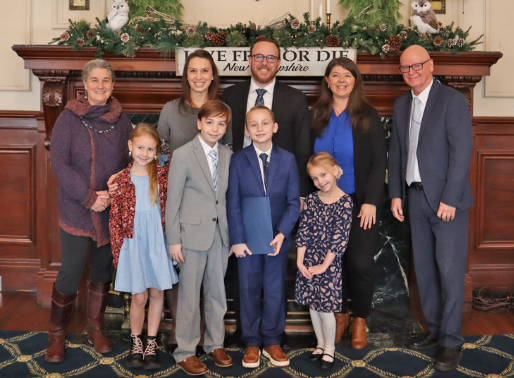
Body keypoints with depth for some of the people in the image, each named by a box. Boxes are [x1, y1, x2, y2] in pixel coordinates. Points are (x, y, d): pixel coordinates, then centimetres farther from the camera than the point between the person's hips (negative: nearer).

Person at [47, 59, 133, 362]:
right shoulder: (69, 118, -4)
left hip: (112, 209, 3)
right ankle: (57, 335, 18)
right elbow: (59, 162, -10)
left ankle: (96, 329, 29)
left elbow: (131, 161, 6)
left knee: (103, 271, 13)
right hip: (77, 210, -3)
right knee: (71, 273, -2)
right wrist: (88, 197, -15)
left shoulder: (122, 120, 5)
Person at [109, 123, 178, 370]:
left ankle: (151, 344, 23)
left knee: (157, 294, 8)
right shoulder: (122, 180, -2)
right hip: (133, 241, -1)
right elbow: (115, 218, -1)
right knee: (139, 297, 5)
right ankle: (136, 344, 25)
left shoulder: (163, 174, 0)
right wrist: (118, 250, -2)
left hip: (158, 240, 1)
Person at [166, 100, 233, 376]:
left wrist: (233, 233, 6)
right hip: (193, 234, -4)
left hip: (221, 234, 4)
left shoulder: (228, 156, 5)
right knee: (189, 296, 5)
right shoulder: (183, 155, -8)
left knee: (217, 293, 14)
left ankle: (215, 344, 30)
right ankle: (185, 352, 19)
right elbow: (172, 201, -7)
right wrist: (173, 240, -9)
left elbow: (229, 196, 9)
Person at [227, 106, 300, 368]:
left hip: (277, 238, 1)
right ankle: (252, 343, 24)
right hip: (247, 238, -1)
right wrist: (237, 239, -10)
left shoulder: (287, 159, -1)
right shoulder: (238, 160, -3)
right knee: (249, 291, 9)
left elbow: (293, 201, -1)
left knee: (275, 291, 9)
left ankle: (272, 341, 26)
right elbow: (233, 203, -4)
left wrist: (282, 233, -13)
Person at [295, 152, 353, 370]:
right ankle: (320, 344, 28)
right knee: (312, 305, 11)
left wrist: (324, 265, -13)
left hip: (329, 263, -4)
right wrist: (300, 261, -6)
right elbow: (303, 231, 1)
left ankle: (329, 348, 17)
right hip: (308, 261, 4)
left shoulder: (345, 202, -10)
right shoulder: (311, 200, 3)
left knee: (326, 308, -1)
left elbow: (339, 237, -12)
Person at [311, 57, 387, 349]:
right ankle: (340, 314, 26)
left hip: (360, 202, -2)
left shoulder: (368, 116, -2)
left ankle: (360, 319, 18)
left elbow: (379, 161, -5)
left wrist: (370, 202, -12)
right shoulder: (317, 116, 5)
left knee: (360, 262, -3)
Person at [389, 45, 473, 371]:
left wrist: (449, 199, -17)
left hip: (447, 199, -6)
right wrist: (396, 194, 6)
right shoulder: (402, 105, 11)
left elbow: (462, 152, -13)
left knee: (450, 270, -2)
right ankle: (435, 329, 26)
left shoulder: (453, 101, -8)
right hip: (416, 197, 6)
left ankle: (452, 341, 7)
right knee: (424, 268, 12)